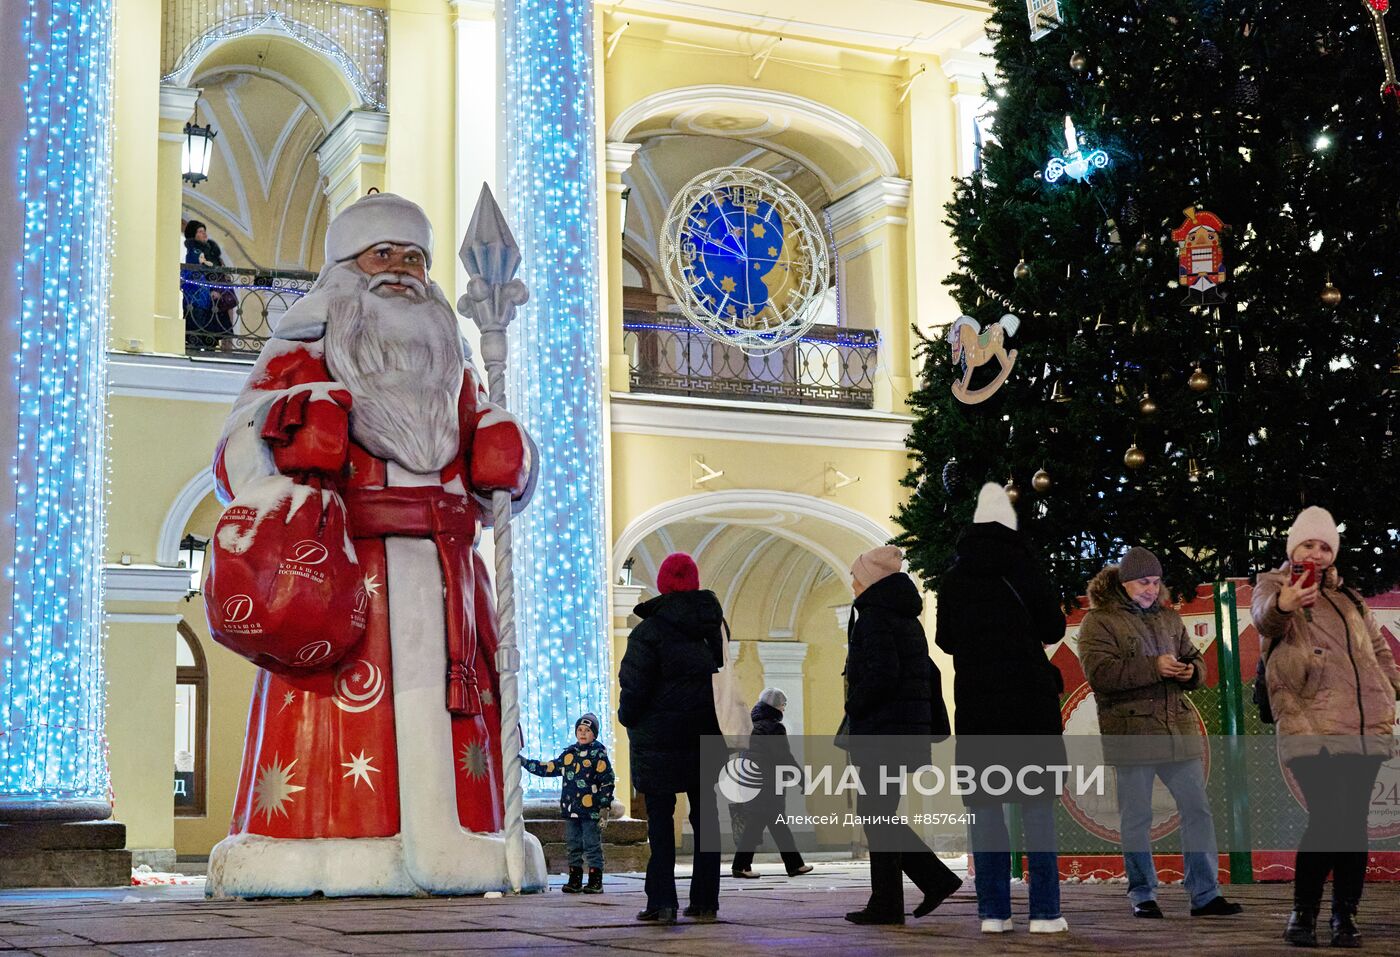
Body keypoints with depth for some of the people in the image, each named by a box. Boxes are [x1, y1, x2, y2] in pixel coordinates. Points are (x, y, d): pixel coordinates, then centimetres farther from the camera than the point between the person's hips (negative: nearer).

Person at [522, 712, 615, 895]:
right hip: (570, 809, 6)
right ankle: (575, 879, 17)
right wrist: (526, 763, 15)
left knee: (592, 846, -2)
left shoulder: (598, 753, -3)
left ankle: (595, 881, 2)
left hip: (590, 810, -6)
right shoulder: (569, 753, 14)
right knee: (573, 846, 10)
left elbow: (607, 781, -6)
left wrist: (604, 808, -11)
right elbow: (549, 768, 19)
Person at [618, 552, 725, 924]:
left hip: (660, 738, -5)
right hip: (707, 736, 5)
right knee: (705, 817, 9)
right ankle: (705, 901, 11)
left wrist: (628, 717, 7)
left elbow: (634, 687, -11)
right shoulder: (712, 623, 7)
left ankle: (661, 901, -5)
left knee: (660, 820, 0)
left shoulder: (649, 631, -10)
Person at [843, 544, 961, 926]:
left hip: (882, 728, -9)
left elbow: (882, 673, -22)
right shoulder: (907, 617, 18)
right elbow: (928, 674, 19)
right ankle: (936, 878, 9)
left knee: (876, 816, -3)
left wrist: (853, 707, -9)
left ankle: (886, 904, 0)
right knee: (877, 814, 14)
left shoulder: (873, 614, -10)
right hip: (910, 726, 9)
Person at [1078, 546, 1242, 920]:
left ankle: (1205, 895, 9)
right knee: (1137, 818, 1)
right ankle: (1143, 896, 13)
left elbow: (1194, 659, 23)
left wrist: (1191, 671, -2)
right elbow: (1100, 673, -15)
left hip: (1178, 730, 5)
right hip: (1130, 732, -5)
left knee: (1197, 809, 3)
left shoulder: (1169, 618, 17)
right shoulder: (1099, 622, -2)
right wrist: (1154, 667, -20)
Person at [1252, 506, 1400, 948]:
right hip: (1311, 729, -5)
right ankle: (1303, 913, -2)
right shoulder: (1273, 585, 4)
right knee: (1327, 819, -15)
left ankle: (1344, 917, 13)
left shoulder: (1348, 598, 21)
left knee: (1353, 824, 3)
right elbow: (1264, 614, -21)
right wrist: (1283, 604, -45)